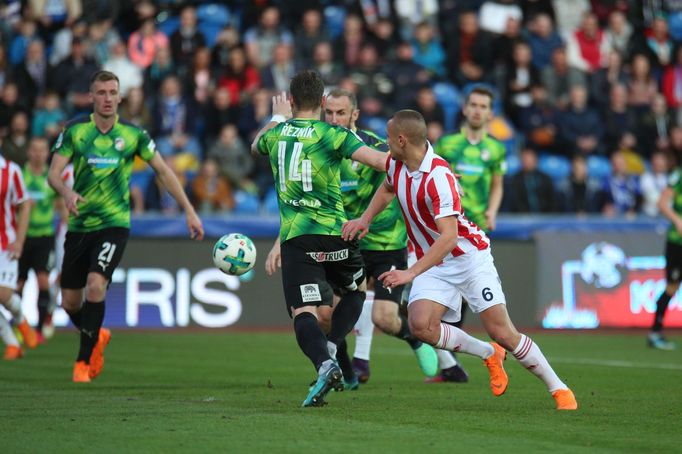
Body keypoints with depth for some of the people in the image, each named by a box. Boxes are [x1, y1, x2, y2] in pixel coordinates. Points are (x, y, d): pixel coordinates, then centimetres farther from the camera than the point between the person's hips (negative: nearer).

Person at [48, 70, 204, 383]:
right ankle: (97, 337, 39)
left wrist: (189, 211, 2)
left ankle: (83, 361, -10)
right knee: (70, 302, 5)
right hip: (79, 225, 2)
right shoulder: (75, 130, -3)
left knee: (95, 285, -23)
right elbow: (53, 173, -8)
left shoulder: (133, 134, -3)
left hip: (114, 224, -2)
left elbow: (163, 171, 6)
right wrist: (66, 192, -31)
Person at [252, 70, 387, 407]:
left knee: (303, 312, -6)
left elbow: (256, 146, 35)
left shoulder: (277, 134, 9)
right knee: (356, 290, 25)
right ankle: (330, 347, 2)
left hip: (294, 236, 1)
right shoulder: (332, 134, -3)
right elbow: (378, 160, -15)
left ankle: (324, 364, -34)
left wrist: (277, 117, 51)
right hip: (333, 231, -1)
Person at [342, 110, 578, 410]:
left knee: (502, 332, -12)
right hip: (434, 264, 7)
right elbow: (387, 189, 25)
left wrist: (411, 273, -40)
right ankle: (488, 354, 5)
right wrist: (364, 220, 11)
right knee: (420, 325, -19)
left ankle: (559, 389, 5)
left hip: (469, 257, -7)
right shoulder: (396, 164, -2)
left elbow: (449, 236, -35)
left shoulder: (438, 177, -27)